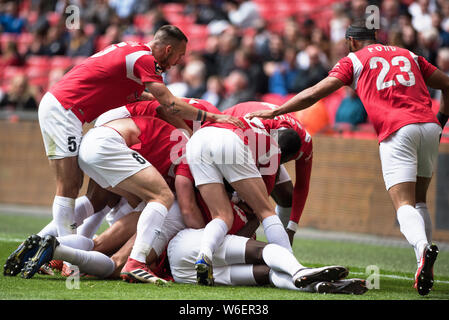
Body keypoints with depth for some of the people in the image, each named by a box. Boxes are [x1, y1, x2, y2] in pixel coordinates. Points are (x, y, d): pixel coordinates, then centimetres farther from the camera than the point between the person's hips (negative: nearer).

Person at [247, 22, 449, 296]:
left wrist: (274, 112, 10)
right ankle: (427, 269, 7)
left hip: (396, 130, -4)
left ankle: (423, 247, -40)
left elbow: (316, 93, 7)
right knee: (419, 201, 18)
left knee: (404, 206, -10)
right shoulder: (408, 55, 27)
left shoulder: (354, 60, 15)